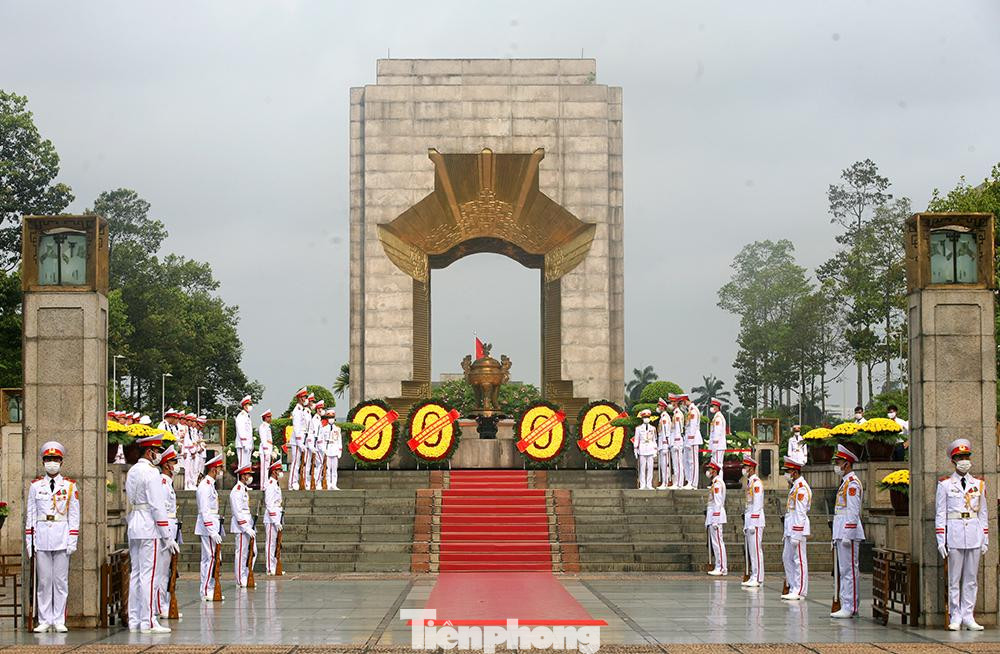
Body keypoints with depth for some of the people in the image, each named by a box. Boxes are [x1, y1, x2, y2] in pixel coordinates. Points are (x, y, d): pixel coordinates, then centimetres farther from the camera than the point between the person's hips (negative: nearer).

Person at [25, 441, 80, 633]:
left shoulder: (70, 486, 7)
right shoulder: (35, 486, 9)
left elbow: (74, 515, 6)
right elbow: (30, 514, 10)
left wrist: (73, 540, -1)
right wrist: (29, 540, 4)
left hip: (62, 538, -1)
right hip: (41, 537, 1)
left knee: (61, 580, -1)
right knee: (43, 580, 1)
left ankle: (59, 621, 4)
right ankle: (44, 620, 5)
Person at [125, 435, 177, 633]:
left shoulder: (132, 471, 15)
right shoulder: (151, 472, -12)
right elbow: (157, 506, -16)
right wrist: (168, 537, -14)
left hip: (133, 528, 9)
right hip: (149, 529, -9)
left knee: (136, 574, 10)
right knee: (148, 575, -7)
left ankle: (134, 620, 13)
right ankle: (148, 622, -6)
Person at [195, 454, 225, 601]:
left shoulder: (210, 485, 17)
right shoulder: (205, 486, -15)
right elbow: (205, 512, -20)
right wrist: (212, 531, -23)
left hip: (213, 525, 10)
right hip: (208, 527, -10)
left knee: (212, 558, 12)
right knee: (210, 558, -9)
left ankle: (210, 589, 16)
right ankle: (206, 592, -6)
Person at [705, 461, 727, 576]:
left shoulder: (717, 483, -13)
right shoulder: (714, 483, 18)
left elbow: (717, 502, -18)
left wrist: (715, 521, -21)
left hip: (716, 515, -10)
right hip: (712, 516, 10)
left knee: (718, 542, -10)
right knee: (716, 542, 10)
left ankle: (722, 568, -10)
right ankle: (719, 567, 12)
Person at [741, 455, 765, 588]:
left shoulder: (756, 483, -12)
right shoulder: (749, 483, 17)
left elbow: (757, 505, -17)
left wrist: (753, 524, -20)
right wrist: (746, 524, 21)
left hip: (755, 520, -10)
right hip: (749, 520, 10)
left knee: (756, 550, -8)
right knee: (751, 550, 9)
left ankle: (758, 579, -7)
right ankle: (754, 577, 12)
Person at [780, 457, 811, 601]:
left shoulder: (801, 488, -15)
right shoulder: (794, 486, 16)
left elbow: (800, 513, -19)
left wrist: (796, 535, -21)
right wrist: (787, 532, 21)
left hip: (798, 530, -10)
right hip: (791, 529, 10)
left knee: (799, 560, -5)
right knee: (787, 558, 12)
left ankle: (800, 591, -1)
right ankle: (793, 588, 18)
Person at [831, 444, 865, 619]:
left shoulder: (852, 483, -12)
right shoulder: (845, 482, 19)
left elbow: (853, 512, -18)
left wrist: (847, 535, -22)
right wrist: (837, 538, 22)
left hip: (849, 533, -10)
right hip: (842, 534, 10)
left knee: (849, 571, -9)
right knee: (844, 571, 11)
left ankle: (849, 608, -9)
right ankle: (848, 607, 15)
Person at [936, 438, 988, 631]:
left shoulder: (978, 484, 11)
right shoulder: (945, 484, 2)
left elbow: (983, 513, 14)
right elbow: (940, 515, 1)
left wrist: (985, 539, 9)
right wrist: (941, 541, -5)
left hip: (975, 535, 3)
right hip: (954, 534, -3)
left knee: (971, 579, 4)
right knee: (954, 579, -1)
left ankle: (968, 617, 8)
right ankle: (955, 617, 3)